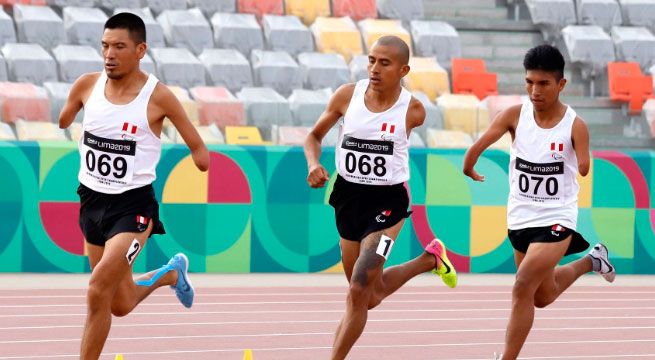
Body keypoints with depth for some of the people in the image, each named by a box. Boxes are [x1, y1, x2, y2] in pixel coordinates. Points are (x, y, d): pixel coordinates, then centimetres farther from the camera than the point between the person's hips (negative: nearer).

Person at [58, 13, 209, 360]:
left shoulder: (158, 97, -11)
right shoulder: (87, 85, -2)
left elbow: (199, 150, -3)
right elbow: (57, 126, 15)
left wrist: (201, 157, -13)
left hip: (133, 204, -5)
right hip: (92, 201, 5)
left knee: (98, 290, -22)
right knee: (121, 305, 16)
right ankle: (171, 273, 47)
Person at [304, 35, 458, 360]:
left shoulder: (412, 110, -12)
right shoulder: (347, 96, -8)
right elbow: (315, 136, 4)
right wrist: (313, 164, -14)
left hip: (386, 202, -4)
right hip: (348, 198, 4)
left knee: (358, 291, -17)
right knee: (372, 296, 19)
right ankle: (430, 259, 45)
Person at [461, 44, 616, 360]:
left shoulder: (575, 126, -14)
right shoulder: (515, 115, -10)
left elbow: (583, 168, -23)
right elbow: (478, 146, -18)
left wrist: (584, 165, -32)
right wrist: (468, 172, -21)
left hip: (557, 219, -5)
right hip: (520, 219, 5)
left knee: (523, 287, -21)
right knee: (544, 297, 22)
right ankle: (590, 261, 50)